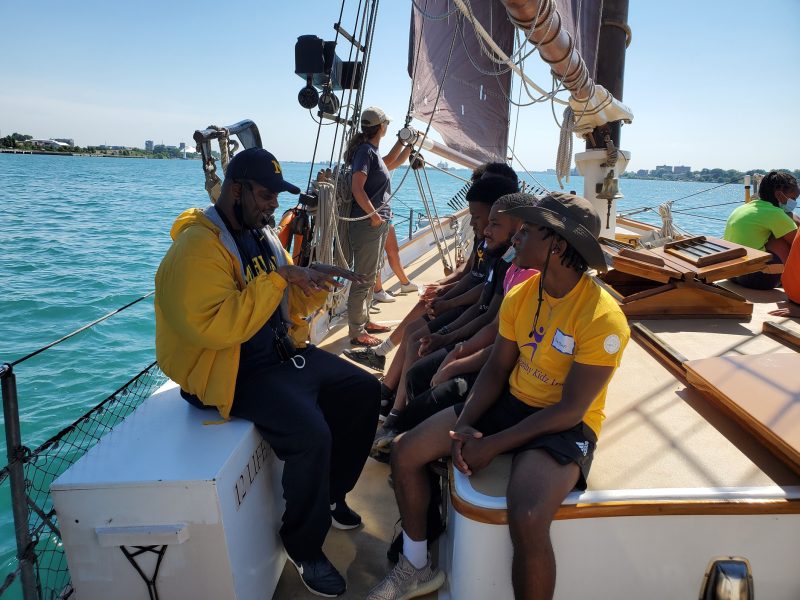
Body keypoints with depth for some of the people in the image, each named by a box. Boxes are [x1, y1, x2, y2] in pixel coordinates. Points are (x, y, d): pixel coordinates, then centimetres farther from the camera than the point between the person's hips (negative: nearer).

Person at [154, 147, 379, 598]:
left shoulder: (262, 235, 10)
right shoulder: (197, 248, -18)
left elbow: (290, 304, 16)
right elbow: (215, 327, -31)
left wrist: (316, 282, -5)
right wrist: (278, 277, -27)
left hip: (284, 352, 9)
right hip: (233, 371, -9)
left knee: (364, 391, 6)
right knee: (311, 433, -28)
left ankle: (332, 493, 24)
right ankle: (304, 546, 0)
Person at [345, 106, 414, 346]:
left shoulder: (371, 151, 16)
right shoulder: (365, 150, -12)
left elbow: (389, 164, 36)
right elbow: (357, 188, -22)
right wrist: (374, 214, -20)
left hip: (377, 222, 10)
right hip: (367, 223, -10)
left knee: (370, 277, 17)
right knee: (363, 279, -6)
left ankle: (364, 322, 29)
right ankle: (357, 333, 1)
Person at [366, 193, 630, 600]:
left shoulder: (602, 318, -21)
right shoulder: (518, 296, -1)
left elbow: (571, 410, -21)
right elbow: (496, 370, 3)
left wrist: (493, 445, -21)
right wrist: (465, 423, -13)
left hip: (566, 425, -6)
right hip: (512, 402, 6)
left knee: (527, 520, -34)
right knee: (406, 452, -3)